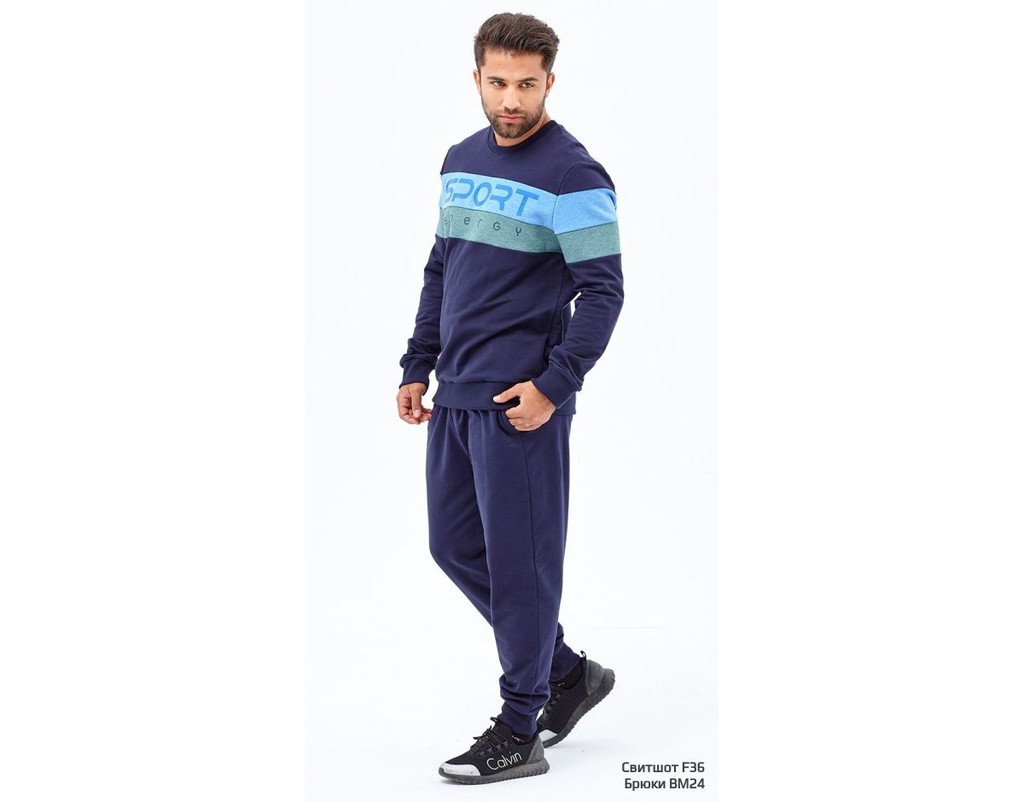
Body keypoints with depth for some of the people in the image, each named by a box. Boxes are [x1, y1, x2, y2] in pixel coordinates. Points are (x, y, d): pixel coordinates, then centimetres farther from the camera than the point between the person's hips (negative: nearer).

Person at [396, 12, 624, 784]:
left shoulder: (574, 176, -11)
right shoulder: (462, 160, 12)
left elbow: (603, 290, -14)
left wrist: (554, 386, -20)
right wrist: (418, 366, 16)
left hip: (521, 403, -8)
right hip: (456, 398, 8)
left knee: (518, 560, -2)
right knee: (455, 545, 13)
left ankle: (519, 734, 11)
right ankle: (568, 672, 28)